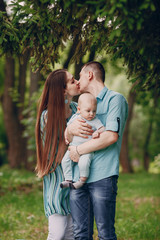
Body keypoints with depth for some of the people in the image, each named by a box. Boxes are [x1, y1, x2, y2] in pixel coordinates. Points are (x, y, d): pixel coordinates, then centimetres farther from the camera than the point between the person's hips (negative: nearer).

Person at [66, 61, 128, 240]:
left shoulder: (115, 99, 3)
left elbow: (111, 136, -12)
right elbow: (67, 139, 18)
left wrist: (78, 150, -6)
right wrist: (70, 130, -6)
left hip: (102, 177, -6)